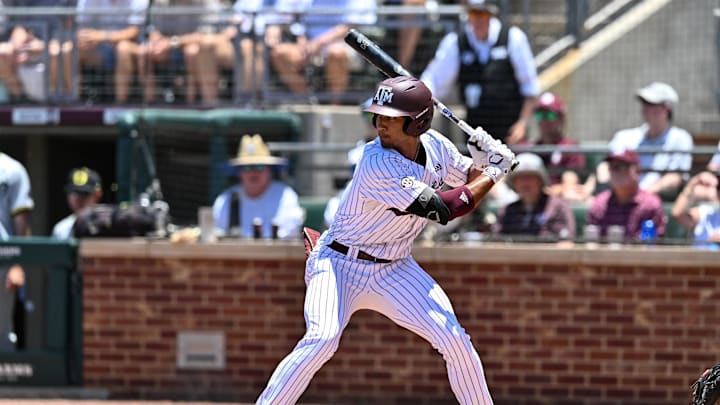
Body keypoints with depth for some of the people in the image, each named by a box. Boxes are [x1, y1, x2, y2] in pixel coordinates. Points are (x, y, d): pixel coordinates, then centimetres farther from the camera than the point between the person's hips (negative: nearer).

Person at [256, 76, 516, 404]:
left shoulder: (435, 145, -4)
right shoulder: (377, 165, -27)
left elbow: (470, 180, 14)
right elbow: (444, 209, -26)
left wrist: (483, 162, -9)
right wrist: (493, 173, -15)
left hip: (395, 270, 6)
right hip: (340, 264, -6)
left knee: (455, 340, -5)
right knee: (322, 339, -28)